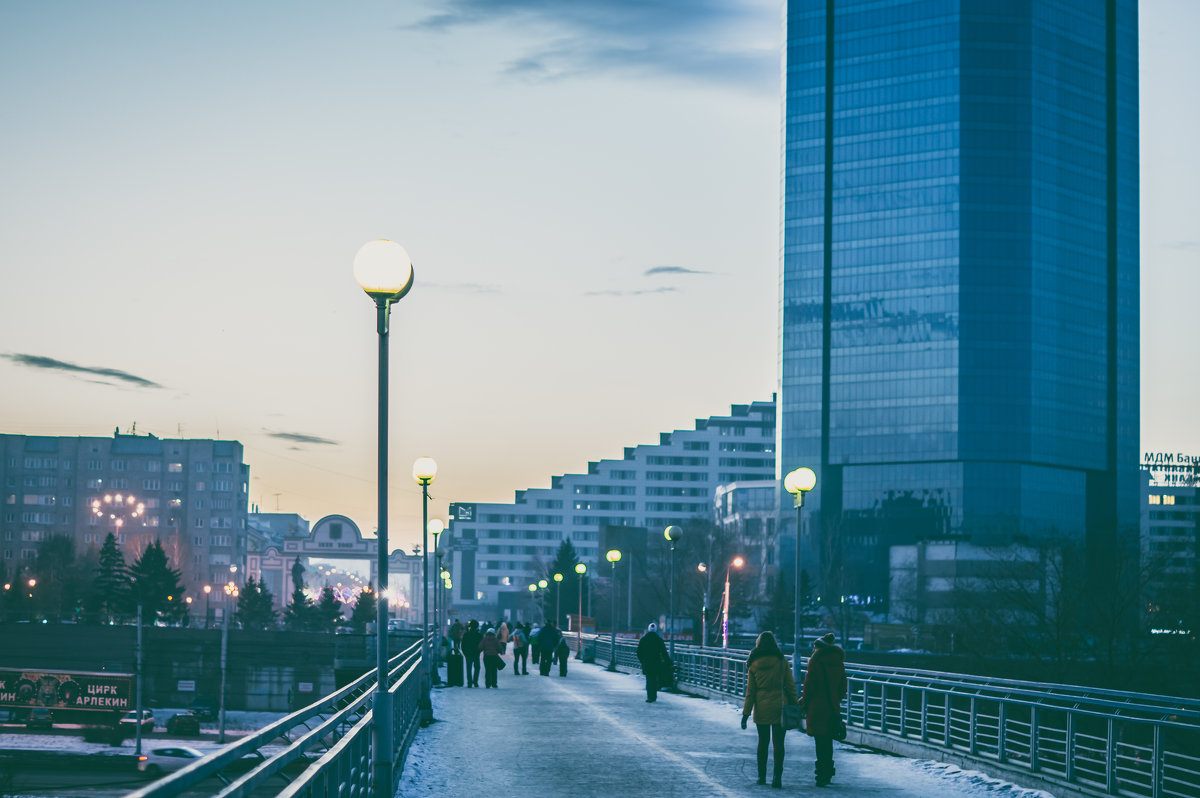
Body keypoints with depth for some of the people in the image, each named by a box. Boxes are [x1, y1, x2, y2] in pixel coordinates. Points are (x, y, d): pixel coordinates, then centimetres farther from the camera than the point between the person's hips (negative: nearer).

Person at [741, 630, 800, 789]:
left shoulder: (754, 664, -1)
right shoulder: (781, 661, -4)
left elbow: (750, 691, 1)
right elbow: (790, 685, -2)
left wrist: (746, 712, 4)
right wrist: (794, 704, 6)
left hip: (761, 708, 1)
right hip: (779, 707, -1)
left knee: (763, 742, 13)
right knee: (778, 743, -1)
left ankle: (762, 776, 18)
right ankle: (777, 777, -10)